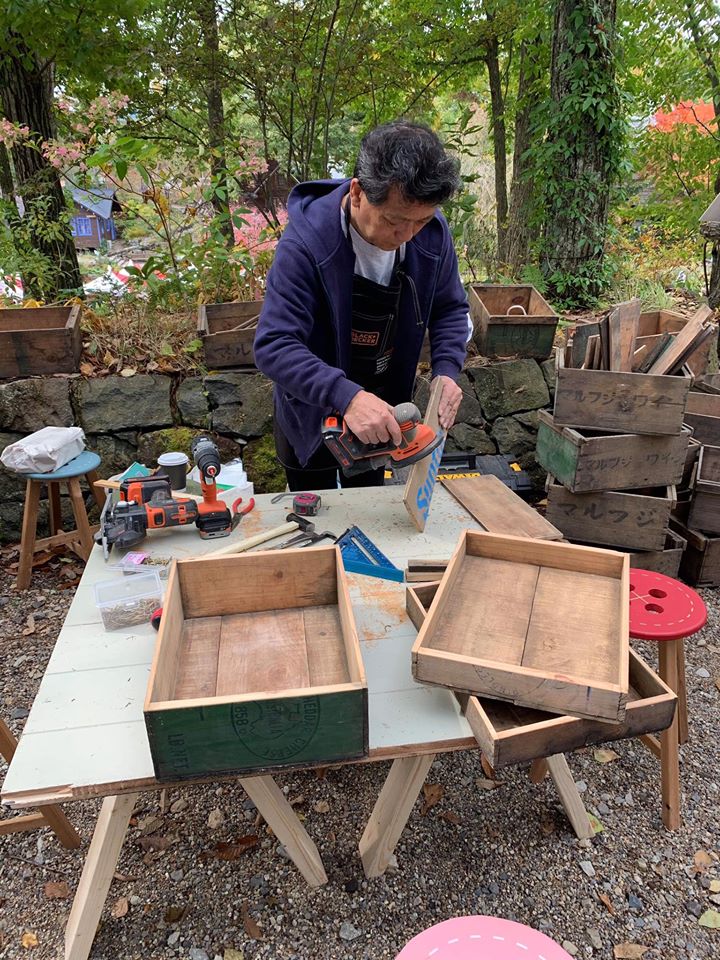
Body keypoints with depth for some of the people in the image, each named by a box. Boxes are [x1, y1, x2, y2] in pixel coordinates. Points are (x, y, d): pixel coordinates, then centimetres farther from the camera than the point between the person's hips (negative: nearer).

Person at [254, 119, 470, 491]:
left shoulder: (432, 233, -15)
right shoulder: (306, 241, -31)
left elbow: (450, 309, 0)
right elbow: (274, 345, -35)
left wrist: (446, 370, -19)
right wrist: (347, 396, -48)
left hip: (380, 406, 4)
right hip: (313, 411, -4)